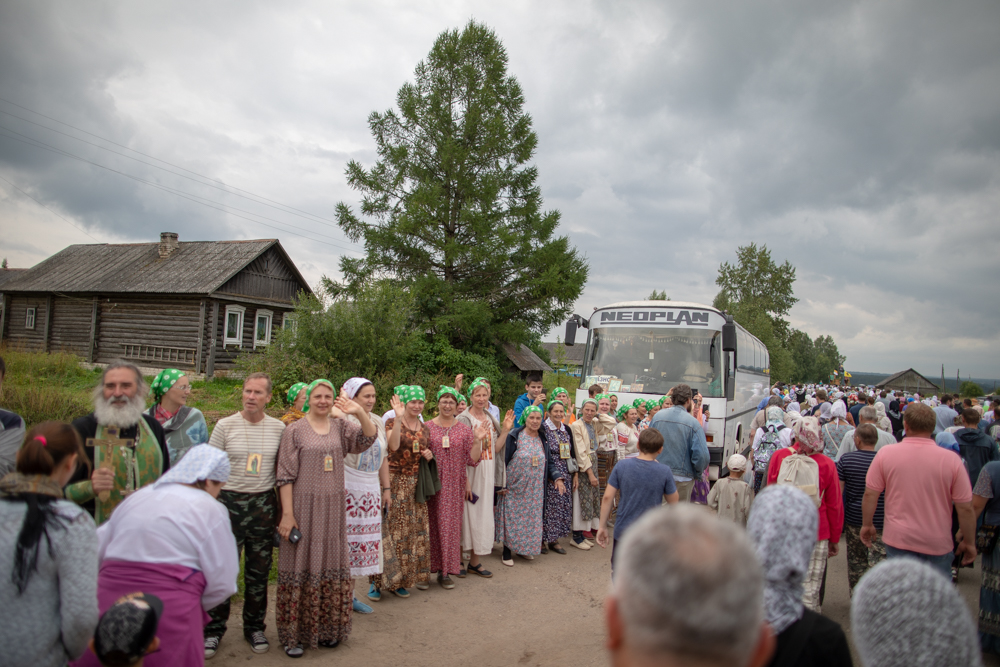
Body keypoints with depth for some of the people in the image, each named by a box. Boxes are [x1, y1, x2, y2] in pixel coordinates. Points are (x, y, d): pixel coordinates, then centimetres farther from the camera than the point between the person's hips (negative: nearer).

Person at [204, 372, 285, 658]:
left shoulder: (278, 428, 2)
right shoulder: (225, 425, -2)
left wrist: (280, 509, 8)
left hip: (263, 503, 2)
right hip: (229, 502, -1)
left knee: (259, 570, 10)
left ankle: (254, 627, 26)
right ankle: (214, 629, 19)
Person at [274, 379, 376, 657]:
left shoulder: (340, 426, 7)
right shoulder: (294, 431, -4)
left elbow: (368, 439, -7)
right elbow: (285, 476, -7)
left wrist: (360, 413, -24)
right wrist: (287, 514, -12)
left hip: (333, 508, 4)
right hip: (303, 506, -4)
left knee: (332, 567, 12)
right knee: (301, 567, 2)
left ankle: (326, 629, 27)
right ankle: (293, 634, 16)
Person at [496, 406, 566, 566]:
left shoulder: (543, 438, 6)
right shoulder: (515, 437, -9)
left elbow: (549, 461, 11)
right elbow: (504, 460, -8)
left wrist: (557, 478, -3)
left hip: (535, 489, 4)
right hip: (515, 486, -4)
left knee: (532, 518, 9)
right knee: (512, 518, 0)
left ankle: (524, 549, 26)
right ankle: (507, 552, 12)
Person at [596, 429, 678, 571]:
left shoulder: (622, 465, -8)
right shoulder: (664, 471, -12)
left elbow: (607, 497, -7)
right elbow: (673, 501, 2)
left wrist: (602, 526, 3)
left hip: (623, 532, 1)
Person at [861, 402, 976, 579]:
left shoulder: (885, 454, -9)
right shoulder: (951, 459, -11)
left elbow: (870, 494, -4)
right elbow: (965, 508, -6)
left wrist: (867, 525, 12)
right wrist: (969, 542, 7)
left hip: (898, 538, 0)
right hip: (938, 543, 0)